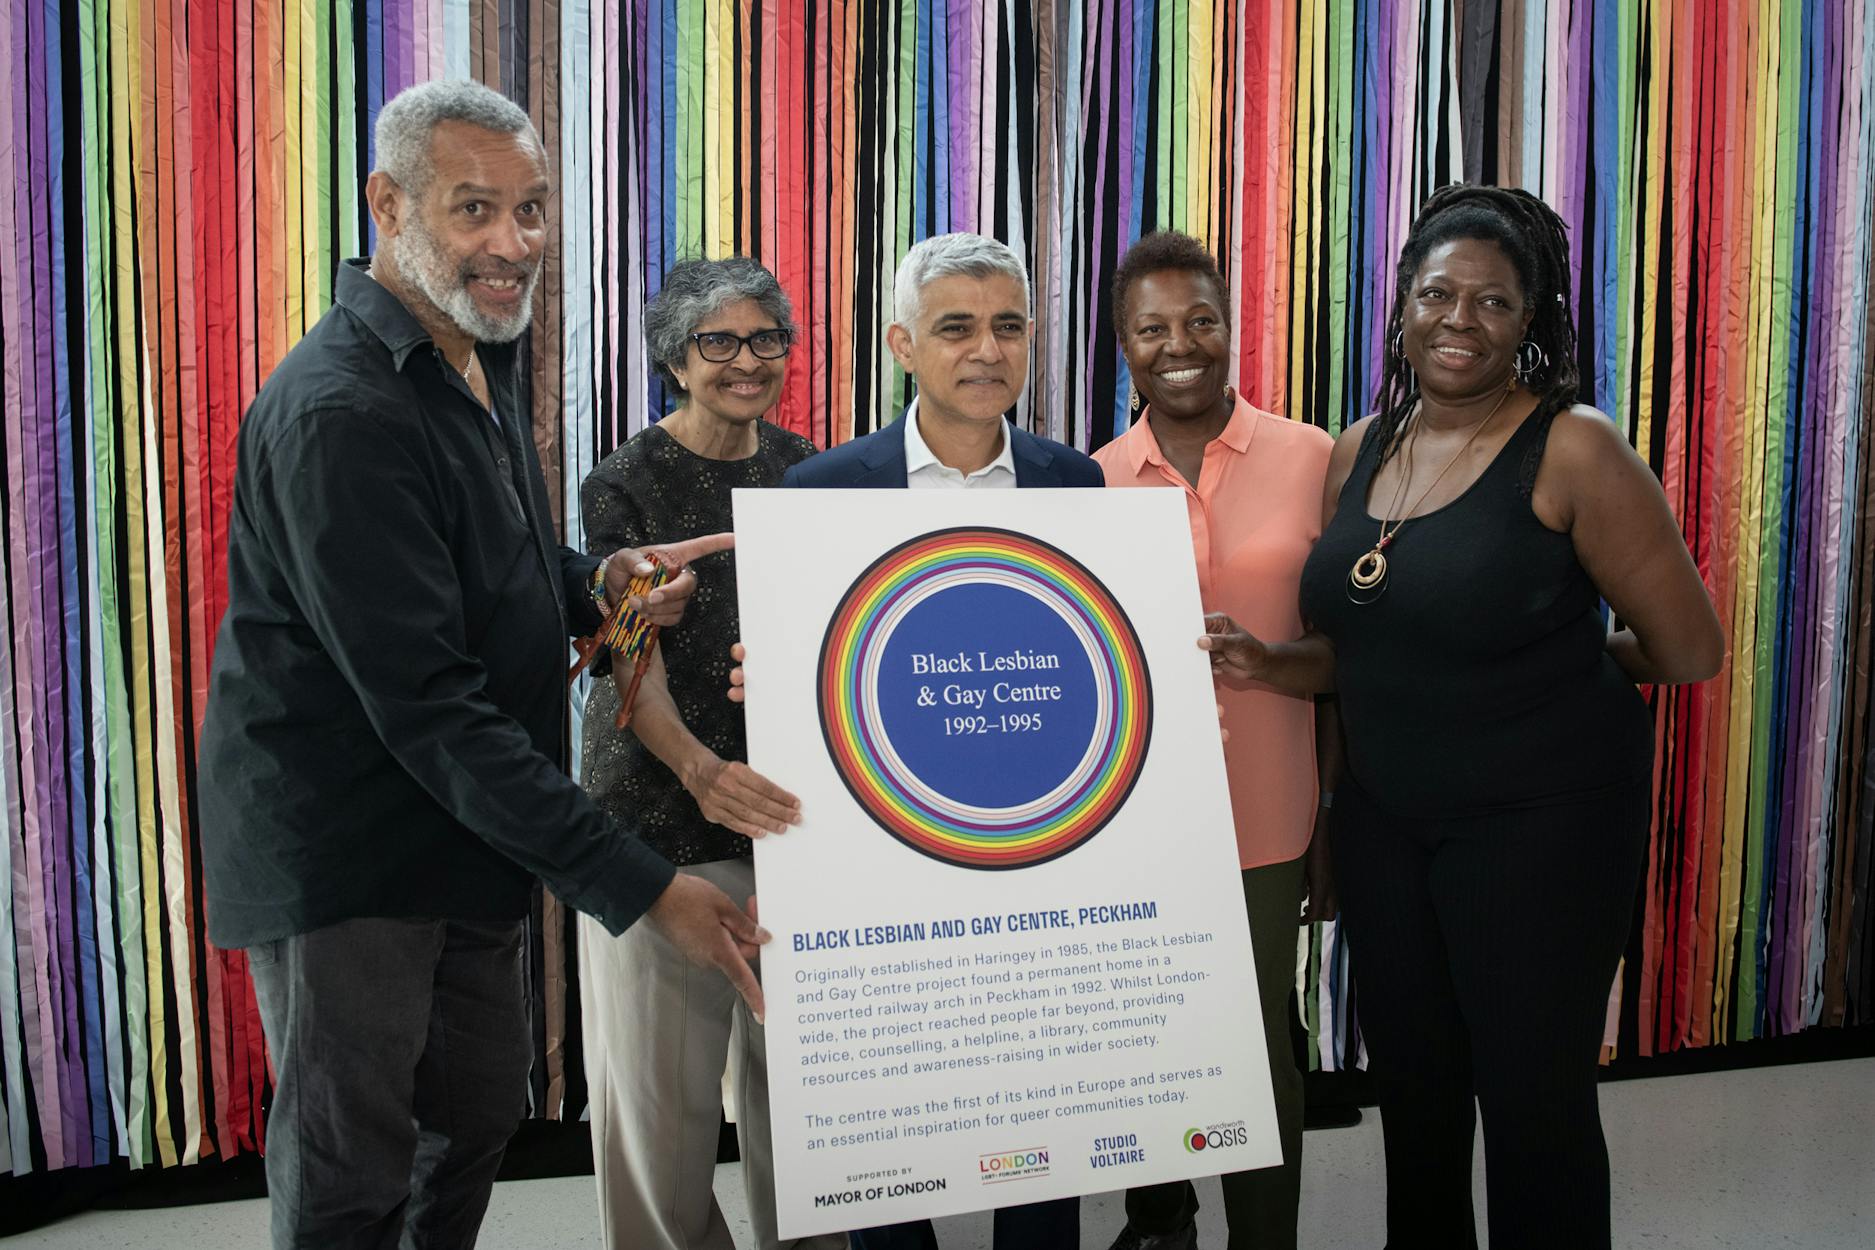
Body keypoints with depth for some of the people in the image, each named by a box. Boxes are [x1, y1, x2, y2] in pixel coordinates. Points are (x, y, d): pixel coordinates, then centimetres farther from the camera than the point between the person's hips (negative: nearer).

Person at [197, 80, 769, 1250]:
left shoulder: (480, 360, 6)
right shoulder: (341, 409, -25)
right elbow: (427, 706, -29)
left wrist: (596, 583, -6)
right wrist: (641, 885, -28)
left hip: (466, 839, 9)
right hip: (345, 854, -9)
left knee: (481, 1112, 21)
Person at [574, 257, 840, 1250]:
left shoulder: (808, 472, 8)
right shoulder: (623, 487, -4)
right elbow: (631, 659, -15)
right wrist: (700, 769, -33)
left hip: (794, 799, 3)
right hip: (663, 808, -3)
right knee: (660, 1078, 4)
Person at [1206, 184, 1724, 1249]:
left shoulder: (1573, 451, -14)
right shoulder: (1360, 451, 5)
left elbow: (1688, 652, -10)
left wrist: (1560, 656, 4)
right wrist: (1267, 662, -7)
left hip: (1541, 820, -5)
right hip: (1385, 814, 6)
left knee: (1533, 1099, 6)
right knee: (1412, 1080, 18)